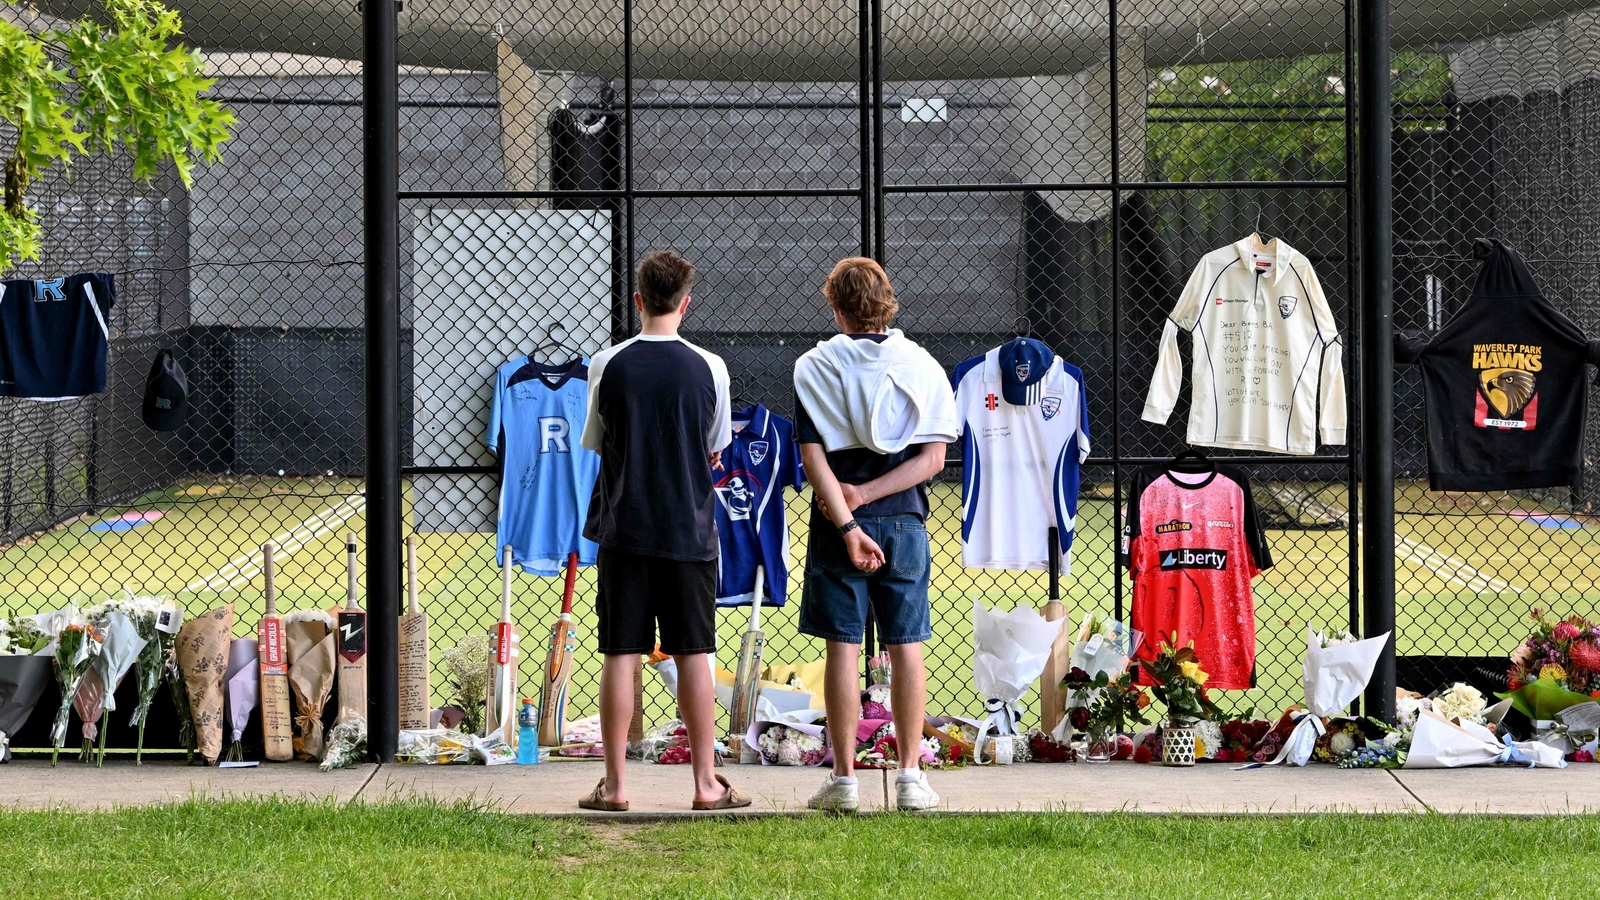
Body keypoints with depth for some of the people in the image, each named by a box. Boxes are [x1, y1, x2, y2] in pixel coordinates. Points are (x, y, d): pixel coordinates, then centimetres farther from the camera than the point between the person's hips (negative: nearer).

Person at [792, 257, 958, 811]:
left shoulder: (814, 367, -1)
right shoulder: (922, 366, 4)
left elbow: (813, 457, -9)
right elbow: (933, 458, -4)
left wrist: (847, 525, -13)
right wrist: (866, 494, -7)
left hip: (838, 527, -1)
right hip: (905, 522, 1)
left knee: (843, 649, 3)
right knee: (906, 648, 6)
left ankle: (843, 778, 4)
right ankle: (910, 776, 7)